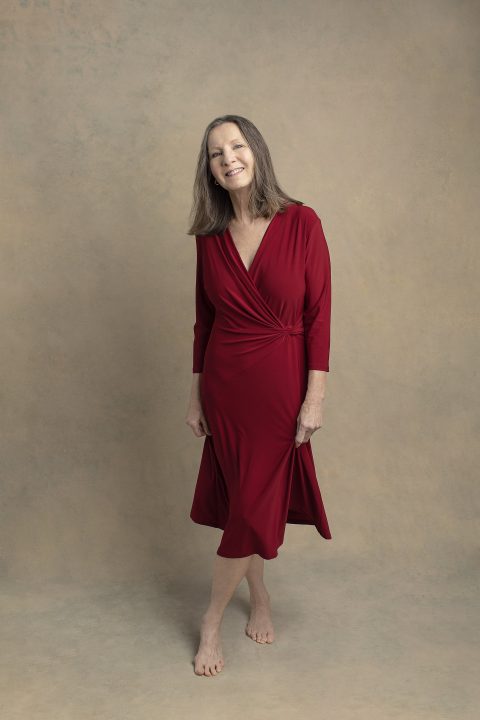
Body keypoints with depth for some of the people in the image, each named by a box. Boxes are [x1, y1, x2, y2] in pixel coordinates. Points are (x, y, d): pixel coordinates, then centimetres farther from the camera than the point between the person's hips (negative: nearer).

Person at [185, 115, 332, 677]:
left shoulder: (301, 222, -9)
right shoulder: (210, 237, 1)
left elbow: (318, 314, -9)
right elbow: (204, 319, 8)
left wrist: (315, 397, -11)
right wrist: (195, 395, 8)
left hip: (281, 383, -2)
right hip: (225, 383, 3)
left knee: (254, 506, 4)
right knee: (245, 501, 12)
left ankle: (212, 621, 23)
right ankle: (259, 596, 36)